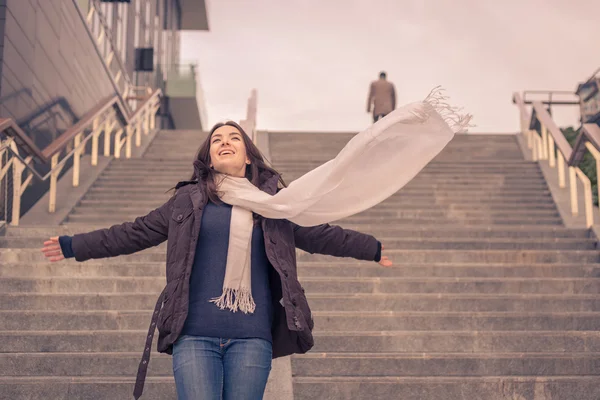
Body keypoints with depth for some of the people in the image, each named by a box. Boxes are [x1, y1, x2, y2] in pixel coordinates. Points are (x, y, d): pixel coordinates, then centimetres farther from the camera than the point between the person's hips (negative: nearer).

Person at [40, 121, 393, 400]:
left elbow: (320, 234, 20)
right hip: (195, 335, -1)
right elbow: (136, 233, 14)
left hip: (251, 338, 1)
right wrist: (74, 246, 12)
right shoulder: (188, 200, 11)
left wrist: (374, 249, 22)